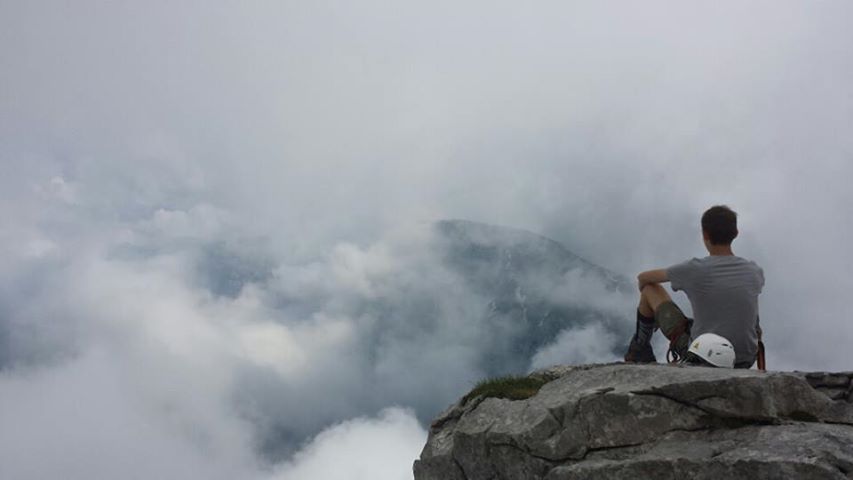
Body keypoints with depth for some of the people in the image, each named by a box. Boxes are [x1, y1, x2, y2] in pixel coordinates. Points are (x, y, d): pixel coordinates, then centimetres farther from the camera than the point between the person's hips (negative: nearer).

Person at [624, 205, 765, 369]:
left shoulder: (694, 269, -17)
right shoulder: (755, 271, -6)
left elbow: (643, 278, 0)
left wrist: (645, 294, 24)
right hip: (745, 361, 3)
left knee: (650, 288, 9)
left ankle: (640, 349, 29)